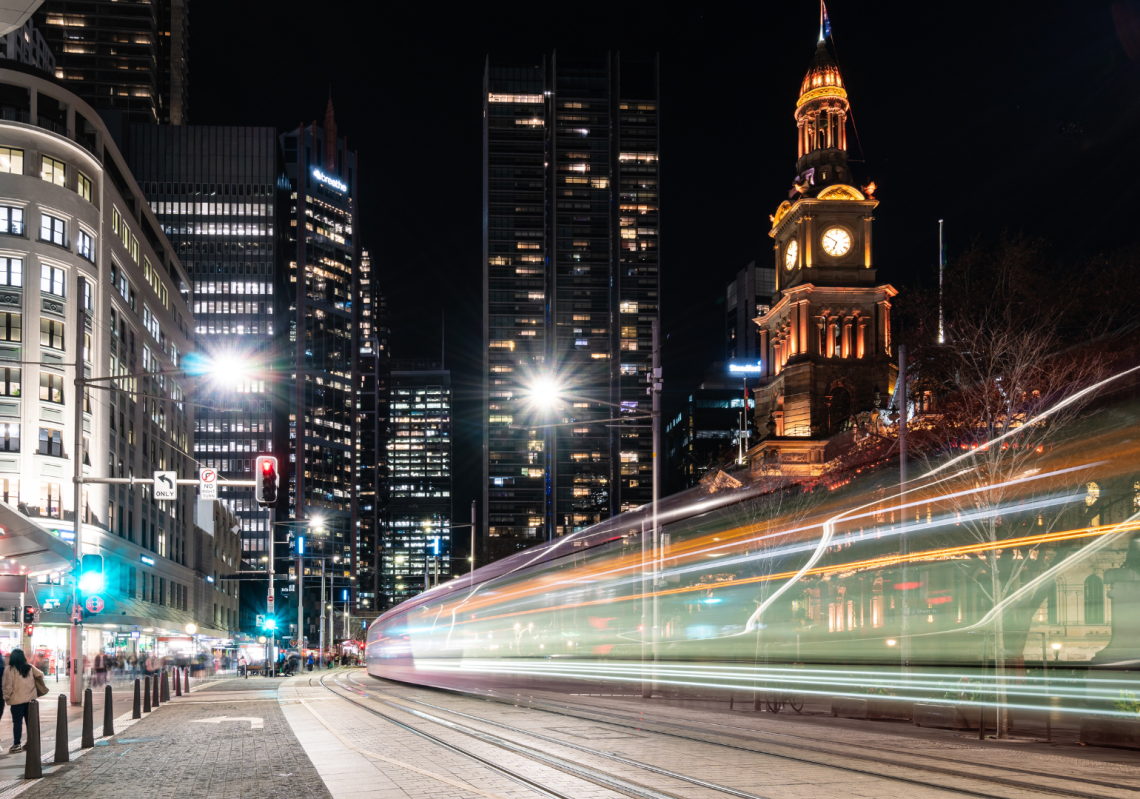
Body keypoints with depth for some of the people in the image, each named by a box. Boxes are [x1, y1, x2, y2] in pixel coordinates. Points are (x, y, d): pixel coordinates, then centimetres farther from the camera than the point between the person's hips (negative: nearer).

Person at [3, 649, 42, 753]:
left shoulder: (9, 669, -11)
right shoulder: (29, 667, 3)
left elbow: (8, 686, -12)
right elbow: (40, 675, 8)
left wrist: (6, 698, -1)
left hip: (17, 700, -4)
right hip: (30, 698, 5)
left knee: (17, 722, 1)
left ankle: (17, 745, 1)